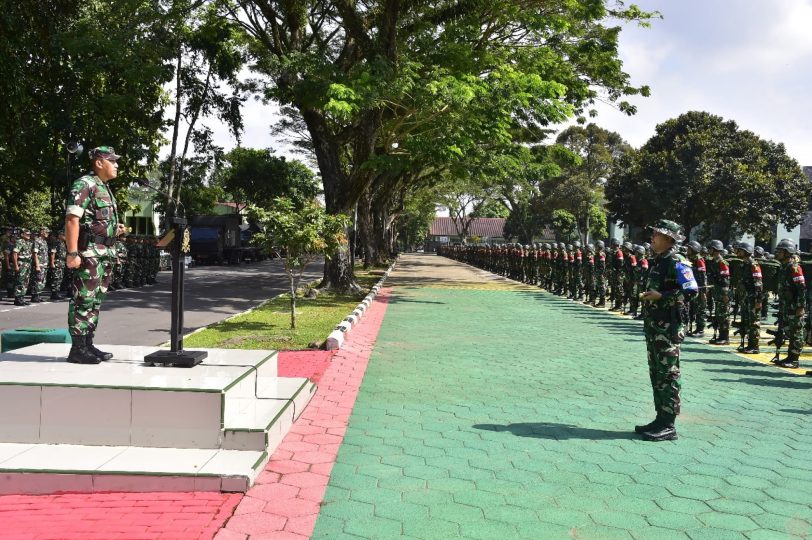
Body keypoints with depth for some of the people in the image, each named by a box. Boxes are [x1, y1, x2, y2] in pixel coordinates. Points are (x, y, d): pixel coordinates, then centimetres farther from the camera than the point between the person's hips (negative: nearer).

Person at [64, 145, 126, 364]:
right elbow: (72, 219, -17)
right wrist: (72, 253, -23)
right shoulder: (84, 185, -9)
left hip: (106, 253, 10)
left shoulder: (105, 188, 20)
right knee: (83, 300, -7)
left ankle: (87, 344, 19)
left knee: (95, 301, 12)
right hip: (89, 252, -10)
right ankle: (78, 348, -3)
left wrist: (115, 228, 12)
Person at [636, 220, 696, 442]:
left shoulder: (677, 262, -13)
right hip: (654, 325, 10)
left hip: (669, 326, -10)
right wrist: (647, 296, 14)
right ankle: (661, 419, 22)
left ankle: (668, 425, 0)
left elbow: (690, 291, -21)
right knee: (656, 373, 13)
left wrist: (661, 296, -23)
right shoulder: (658, 261, 16)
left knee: (668, 374, -5)